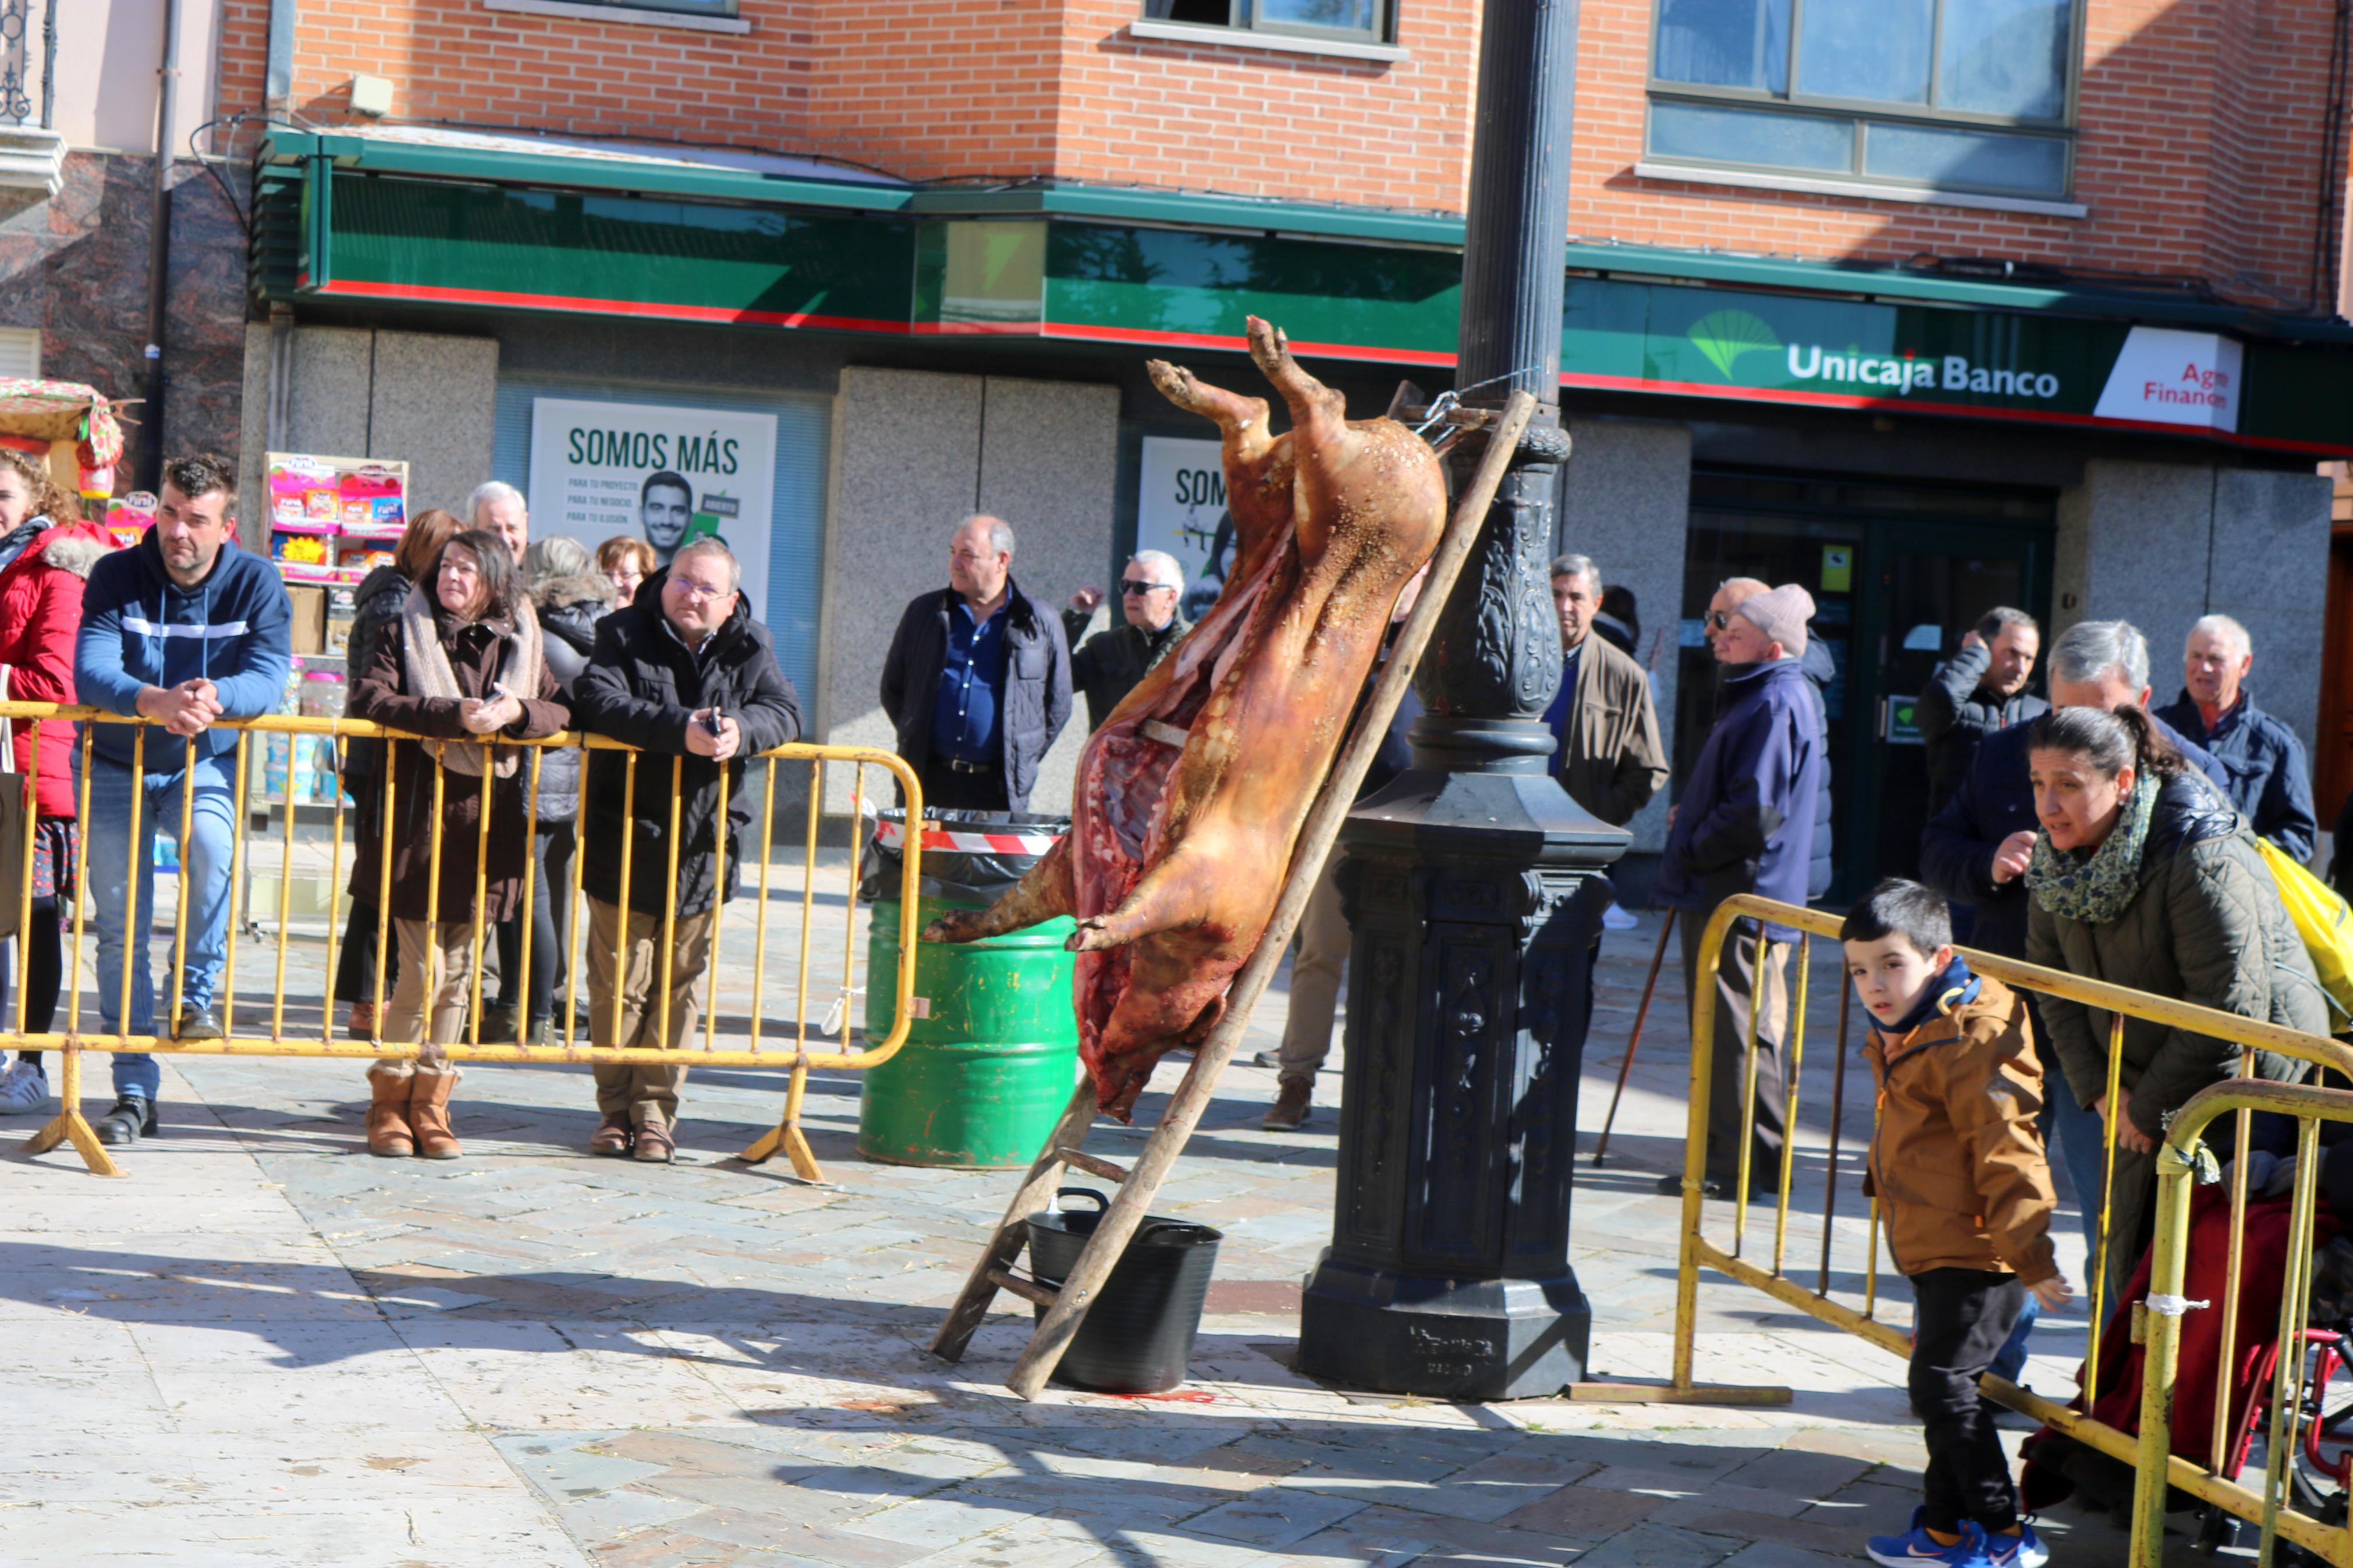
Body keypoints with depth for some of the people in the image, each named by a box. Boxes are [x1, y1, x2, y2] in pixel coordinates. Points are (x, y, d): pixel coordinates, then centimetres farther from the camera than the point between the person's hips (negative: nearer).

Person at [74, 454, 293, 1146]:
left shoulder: (254, 582, -11)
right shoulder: (116, 576, -13)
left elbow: (269, 678, -23)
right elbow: (89, 671, -26)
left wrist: (212, 696, -44)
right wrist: (155, 701, -46)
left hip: (205, 764, 0)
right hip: (116, 767, 1)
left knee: (210, 845, -34)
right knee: (120, 928, 1)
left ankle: (196, 997, -14)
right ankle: (135, 1093, 10)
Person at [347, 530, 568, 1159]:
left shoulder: (519, 644, 12)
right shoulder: (405, 634, 4)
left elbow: (562, 713, 6)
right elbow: (369, 699, -11)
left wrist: (517, 712, -16)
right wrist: (453, 715, -21)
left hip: (486, 825, 3)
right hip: (417, 825, -3)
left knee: (458, 974, 7)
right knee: (424, 972, -5)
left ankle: (430, 1103, 16)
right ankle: (389, 1100, 10)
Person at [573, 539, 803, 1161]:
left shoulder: (749, 649, 4)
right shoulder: (624, 636, -4)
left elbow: (785, 711, -2)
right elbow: (598, 700, -20)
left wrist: (742, 730, -25)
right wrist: (680, 730, -30)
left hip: (703, 850, 2)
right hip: (623, 845, -2)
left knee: (678, 985, 7)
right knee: (619, 983, 3)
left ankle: (656, 1109, 16)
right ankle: (615, 1109, 14)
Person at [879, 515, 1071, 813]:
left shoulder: (1041, 626, 4)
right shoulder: (924, 613, 10)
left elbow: (1057, 708, 10)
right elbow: (892, 689, 18)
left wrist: (1022, 761, 4)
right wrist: (914, 739, 9)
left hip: (998, 789, -2)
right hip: (928, 781, 2)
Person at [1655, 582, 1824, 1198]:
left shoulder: (1777, 705, -17)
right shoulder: (1764, 697, 17)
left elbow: (1756, 812, -24)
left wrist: (1691, 852, -14)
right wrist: (1692, 820, 11)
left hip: (1741, 896, -11)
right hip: (1726, 892, 11)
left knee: (1739, 1029, -6)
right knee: (1730, 1028, 15)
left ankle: (1749, 1161, -1)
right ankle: (1730, 1155, 22)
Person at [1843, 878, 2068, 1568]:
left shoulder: (1970, 1043, -20)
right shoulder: (1899, 1039, 12)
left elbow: (2006, 1155, -22)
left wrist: (2030, 1253, -21)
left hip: (1976, 1252, -10)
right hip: (1934, 1251, 10)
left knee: (1943, 1383, -9)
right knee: (1940, 1386, 14)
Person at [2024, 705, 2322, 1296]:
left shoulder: (2205, 861, -26)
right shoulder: (2058, 858, -2)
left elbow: (2229, 1010, -26)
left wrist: (2150, 1109, -17)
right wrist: (2100, 1090, -3)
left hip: (2248, 1082, -7)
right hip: (2144, 1096, 7)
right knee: (2131, 1262, 9)